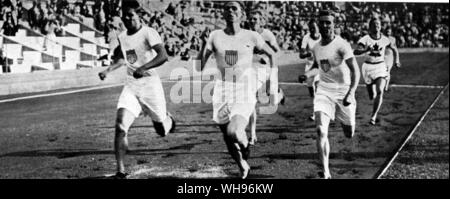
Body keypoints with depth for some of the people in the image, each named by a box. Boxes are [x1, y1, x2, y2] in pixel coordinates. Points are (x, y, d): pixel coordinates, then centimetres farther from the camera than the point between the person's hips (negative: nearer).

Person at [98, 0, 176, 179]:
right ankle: (120, 171, -12)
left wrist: (143, 68, -37)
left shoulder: (148, 33, -11)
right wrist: (108, 70, 14)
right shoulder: (122, 37, 9)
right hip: (131, 86, 4)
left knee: (162, 131, 8)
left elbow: (163, 56, -25)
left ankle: (167, 119, 47)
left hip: (150, 84, -4)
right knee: (121, 126, -17)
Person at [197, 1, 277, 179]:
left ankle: (245, 144, 12)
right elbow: (200, 63, 2)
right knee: (227, 137, 11)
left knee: (234, 133, -25)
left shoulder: (251, 37, -1)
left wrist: (273, 80, 9)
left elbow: (270, 54, 14)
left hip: (245, 93, -3)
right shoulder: (215, 36, 2)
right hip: (222, 92, 3)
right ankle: (243, 166, 39)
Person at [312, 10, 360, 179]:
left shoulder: (341, 45, -14)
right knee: (321, 131, -17)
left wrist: (350, 94, -30)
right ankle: (325, 172, -15)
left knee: (349, 134, 11)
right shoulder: (315, 48, 5)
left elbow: (355, 71, -20)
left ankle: (343, 120, 50)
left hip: (343, 91, -3)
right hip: (324, 91, 3)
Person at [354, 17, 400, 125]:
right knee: (372, 95, 9)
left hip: (381, 67, 1)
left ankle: (373, 116, -16)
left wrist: (396, 60, 6)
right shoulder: (365, 39, -10)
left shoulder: (384, 40, -1)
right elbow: (356, 51, -25)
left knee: (379, 91, -20)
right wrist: (367, 50, -42)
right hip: (368, 67, -1)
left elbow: (394, 49, 18)